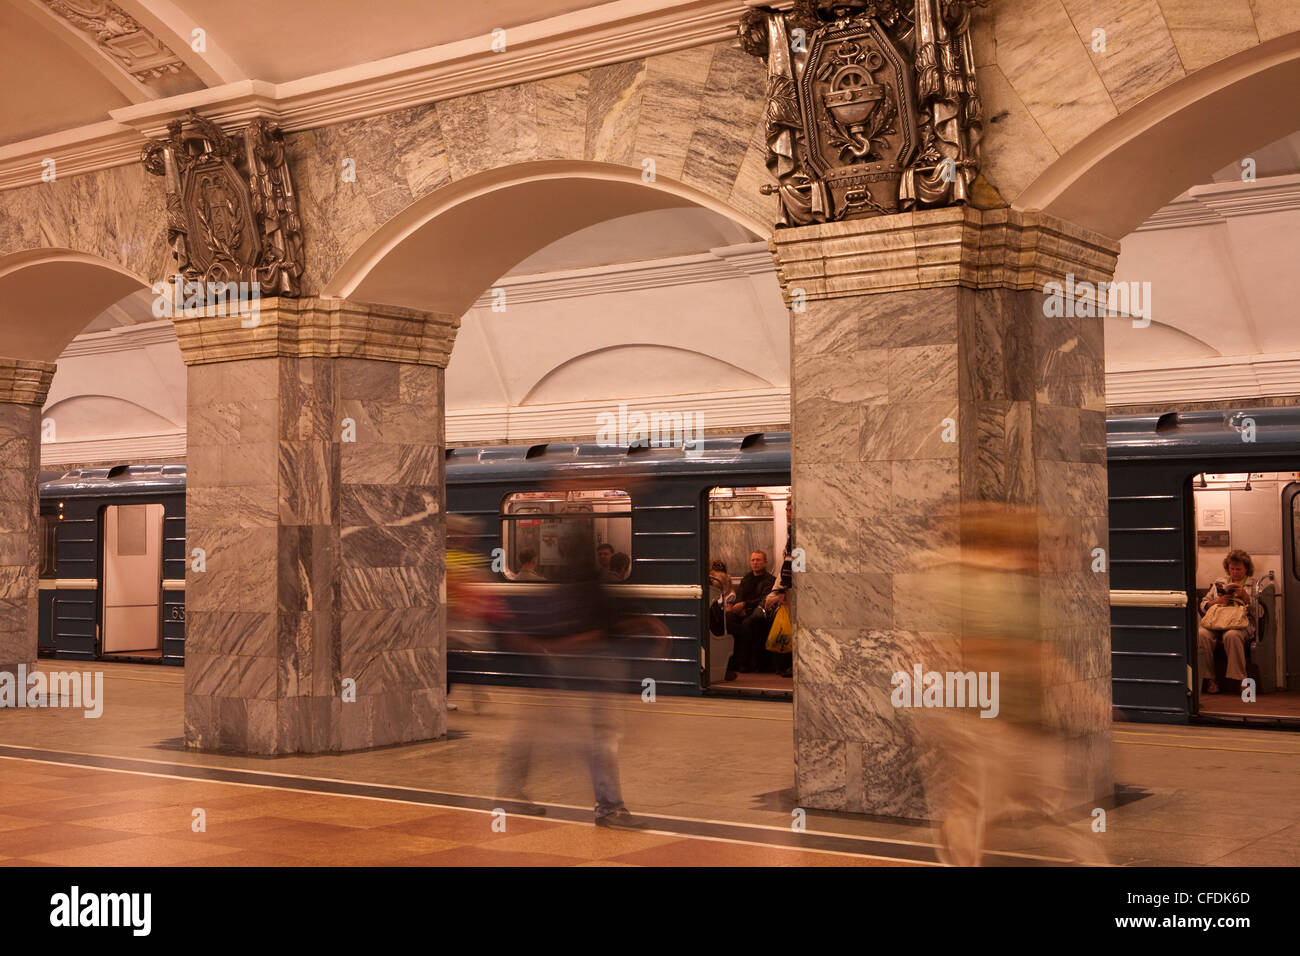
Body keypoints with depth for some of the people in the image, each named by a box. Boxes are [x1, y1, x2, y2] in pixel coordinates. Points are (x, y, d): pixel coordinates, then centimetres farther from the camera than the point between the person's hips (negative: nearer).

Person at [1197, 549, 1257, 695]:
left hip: (1240, 623, -3)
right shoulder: (1219, 582, 27)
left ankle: (1240, 679, -33)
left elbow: (1256, 609, 7)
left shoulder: (1253, 584, 19)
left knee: (1232, 635, -40)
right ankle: (1208, 678, -26)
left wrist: (1243, 594, -4)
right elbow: (1203, 604, 22)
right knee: (1202, 634, -32)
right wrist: (1218, 601, 4)